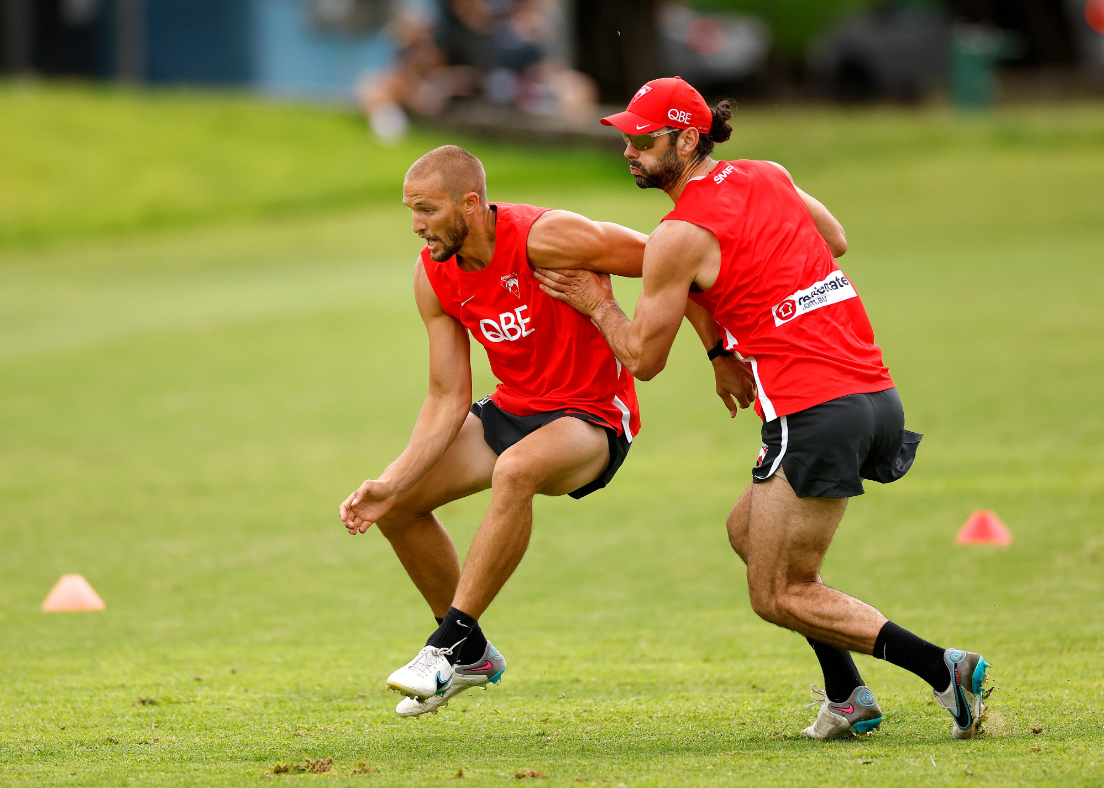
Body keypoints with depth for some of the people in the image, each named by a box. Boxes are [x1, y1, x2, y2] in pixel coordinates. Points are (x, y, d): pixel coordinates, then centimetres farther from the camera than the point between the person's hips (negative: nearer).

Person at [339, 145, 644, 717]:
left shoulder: (543, 238, -26)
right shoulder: (434, 277, -6)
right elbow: (448, 398, -3)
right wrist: (393, 482, -13)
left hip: (591, 417, -7)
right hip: (513, 408, 8)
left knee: (516, 471, -39)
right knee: (396, 504, 0)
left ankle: (449, 643, -31)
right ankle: (470, 654, 19)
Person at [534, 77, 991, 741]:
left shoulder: (679, 237, -7)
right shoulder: (768, 177, 15)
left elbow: (644, 360, 0)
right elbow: (836, 241, 34)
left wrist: (598, 304, 19)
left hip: (817, 412, -9)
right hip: (878, 393, 9)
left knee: (779, 596, 2)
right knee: (747, 528, 25)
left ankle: (945, 670, -8)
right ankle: (849, 697, 19)